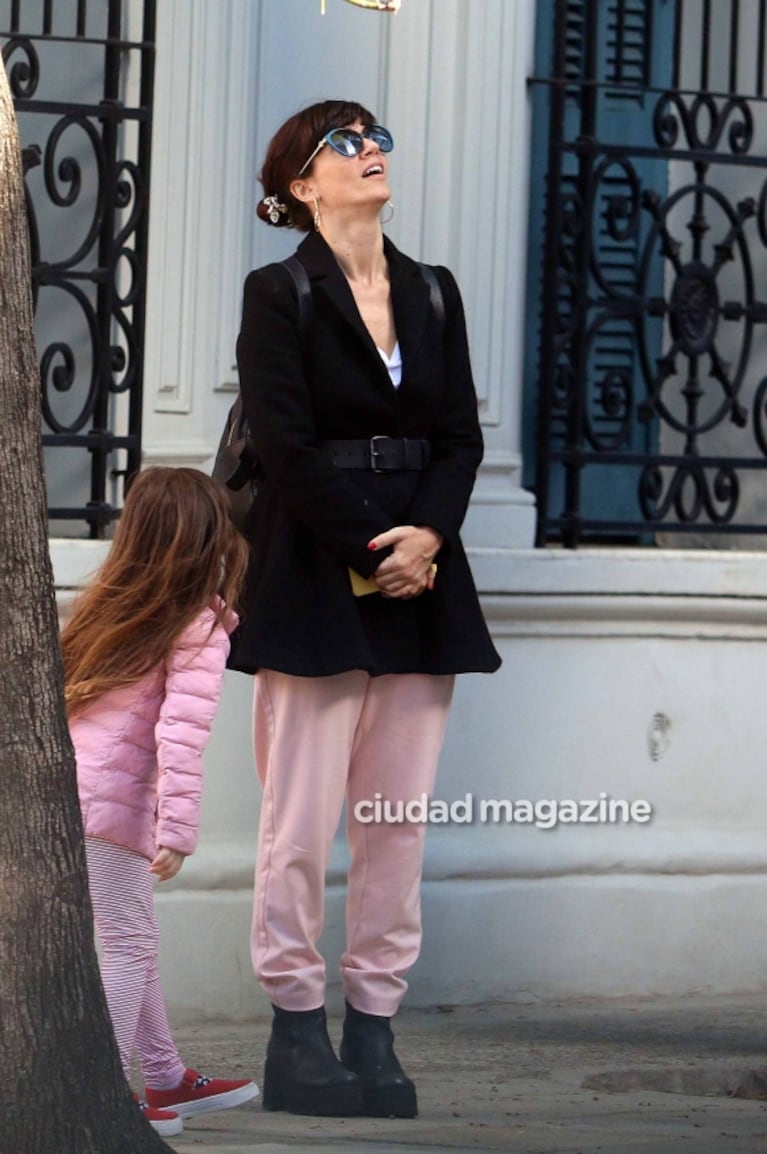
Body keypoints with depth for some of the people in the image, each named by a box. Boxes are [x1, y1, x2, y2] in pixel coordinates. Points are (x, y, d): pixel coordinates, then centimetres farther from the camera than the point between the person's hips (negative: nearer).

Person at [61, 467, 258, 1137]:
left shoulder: (107, 604, 12)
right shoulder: (201, 628, -9)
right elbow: (181, 735, -17)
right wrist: (178, 830, -18)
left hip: (65, 780, 8)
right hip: (112, 800, -8)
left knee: (136, 937, 18)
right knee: (129, 944, 0)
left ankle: (167, 1079, 27)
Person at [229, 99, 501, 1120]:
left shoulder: (434, 294, 15)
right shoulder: (279, 294, 0)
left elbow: (461, 435, 9)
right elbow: (285, 447, -8)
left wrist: (426, 536, -8)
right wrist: (369, 558, -13)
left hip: (419, 584, 5)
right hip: (312, 582, -5)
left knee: (400, 820, 2)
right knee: (303, 819, -6)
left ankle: (374, 1031, 6)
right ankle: (298, 1028, 1)